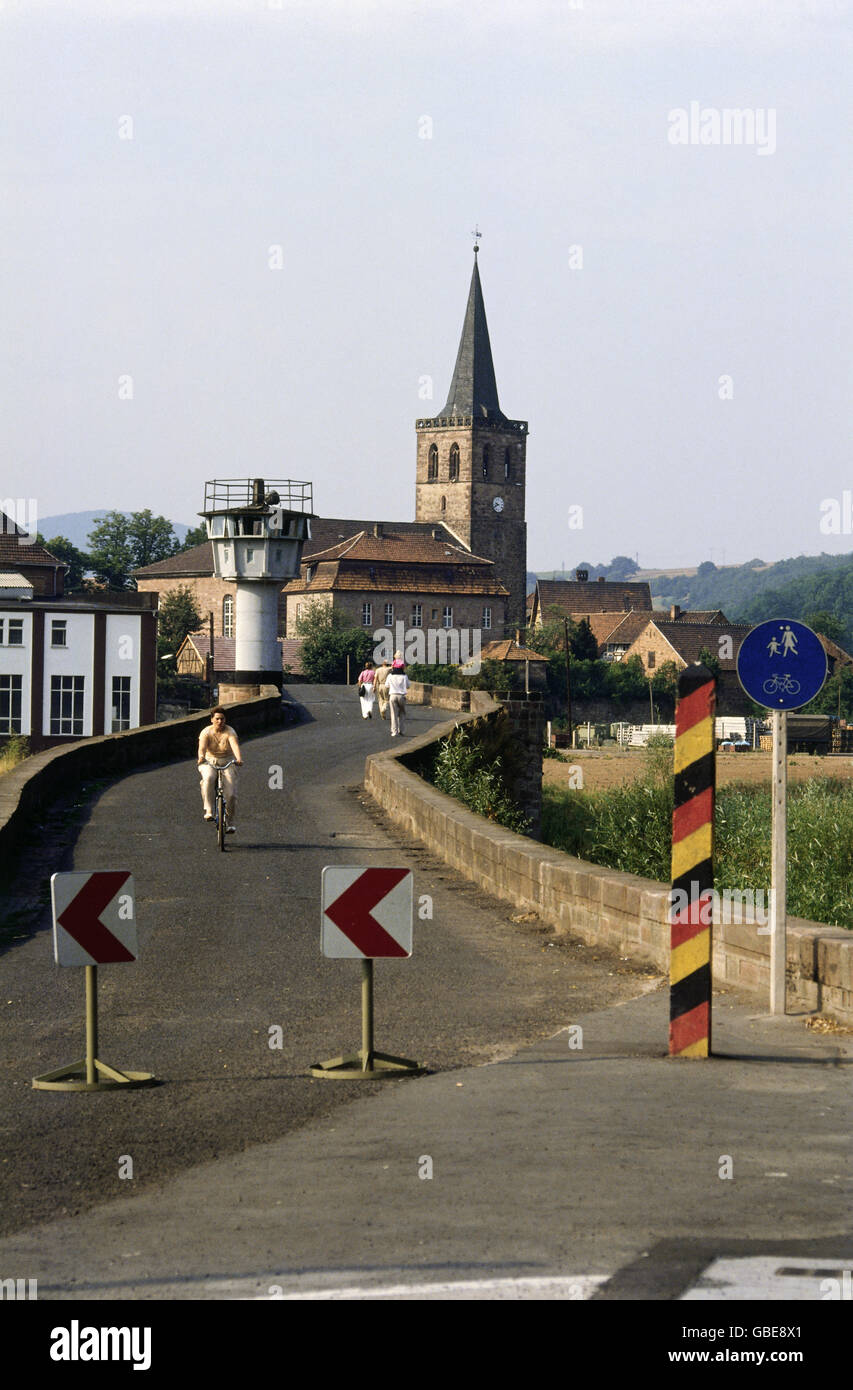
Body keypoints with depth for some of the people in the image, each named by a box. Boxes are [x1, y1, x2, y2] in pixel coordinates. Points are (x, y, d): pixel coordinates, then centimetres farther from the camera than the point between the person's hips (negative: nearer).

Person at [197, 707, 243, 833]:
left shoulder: (229, 732, -10)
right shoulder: (206, 732, -8)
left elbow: (235, 746, -28)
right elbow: (202, 747, -26)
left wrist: (239, 759, -48)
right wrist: (201, 757, -49)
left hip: (227, 763, 0)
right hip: (209, 762, 0)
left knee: (231, 793, -14)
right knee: (208, 779, -36)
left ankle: (229, 821, 6)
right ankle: (208, 811, -32)